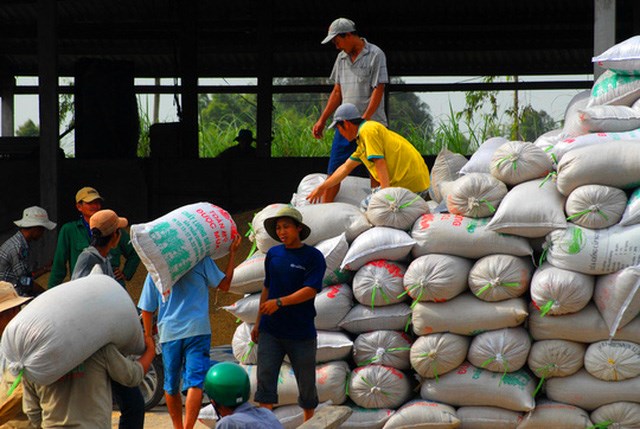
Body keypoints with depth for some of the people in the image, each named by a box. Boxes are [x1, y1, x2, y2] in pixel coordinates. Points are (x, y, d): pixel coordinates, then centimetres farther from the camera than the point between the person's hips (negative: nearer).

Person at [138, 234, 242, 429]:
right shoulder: (200, 260, 0)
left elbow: (147, 309, 10)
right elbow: (224, 285, 7)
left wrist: (148, 339, 19)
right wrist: (232, 253, 13)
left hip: (169, 333, 3)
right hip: (197, 330, -3)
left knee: (171, 386, 17)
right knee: (195, 382, -9)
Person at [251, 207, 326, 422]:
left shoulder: (313, 257, -5)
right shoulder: (273, 254, 7)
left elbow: (310, 290, -16)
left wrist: (279, 302, -25)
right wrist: (258, 322, 16)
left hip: (301, 333, -3)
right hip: (271, 331, 3)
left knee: (306, 383, 8)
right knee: (265, 377, -7)